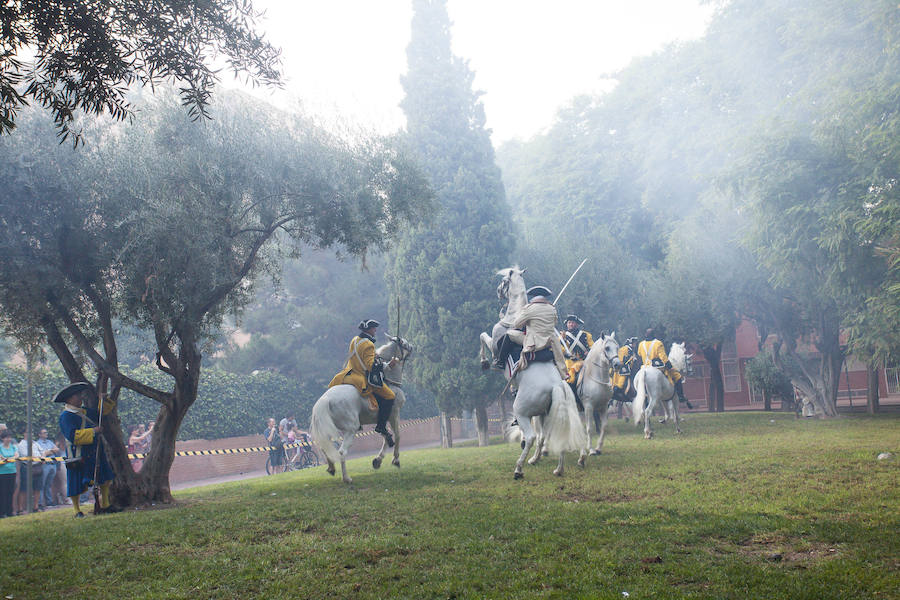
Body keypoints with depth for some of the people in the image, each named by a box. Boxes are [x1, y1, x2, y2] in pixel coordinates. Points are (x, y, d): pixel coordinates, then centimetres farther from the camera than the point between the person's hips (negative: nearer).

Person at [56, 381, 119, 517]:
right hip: (78, 455, -8)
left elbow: (104, 410, 31)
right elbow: (73, 436, -22)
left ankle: (105, 506, 22)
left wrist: (104, 400, 11)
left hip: (95, 453, 8)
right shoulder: (65, 416, -10)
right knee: (77, 485, -1)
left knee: (105, 478, 10)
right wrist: (93, 431, -22)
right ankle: (77, 510, 15)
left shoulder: (86, 411, 16)